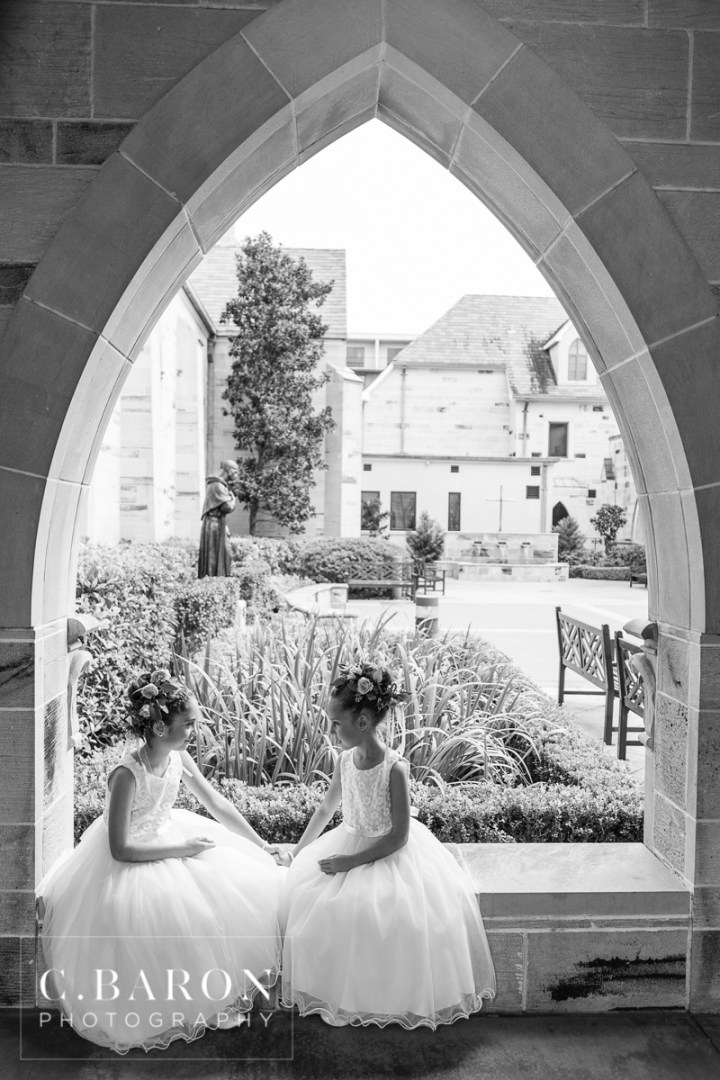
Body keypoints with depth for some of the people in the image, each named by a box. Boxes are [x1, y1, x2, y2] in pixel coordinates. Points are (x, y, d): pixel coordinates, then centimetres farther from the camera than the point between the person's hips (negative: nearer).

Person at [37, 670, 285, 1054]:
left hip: (166, 837, 7)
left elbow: (217, 804, 0)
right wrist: (179, 849, -22)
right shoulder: (126, 774, -31)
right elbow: (120, 849, -26)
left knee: (245, 881, 2)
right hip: (127, 863, -7)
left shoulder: (178, 757, -11)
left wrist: (261, 845, 3)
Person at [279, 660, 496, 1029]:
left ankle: (391, 996, 4)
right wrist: (298, 849, 15)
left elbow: (398, 837, -20)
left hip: (389, 854, -6)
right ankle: (334, 989, 12)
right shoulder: (345, 759, -4)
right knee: (304, 894, -6)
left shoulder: (394, 768, -23)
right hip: (349, 844, 6)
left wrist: (352, 861, -22)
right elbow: (326, 808, 12)